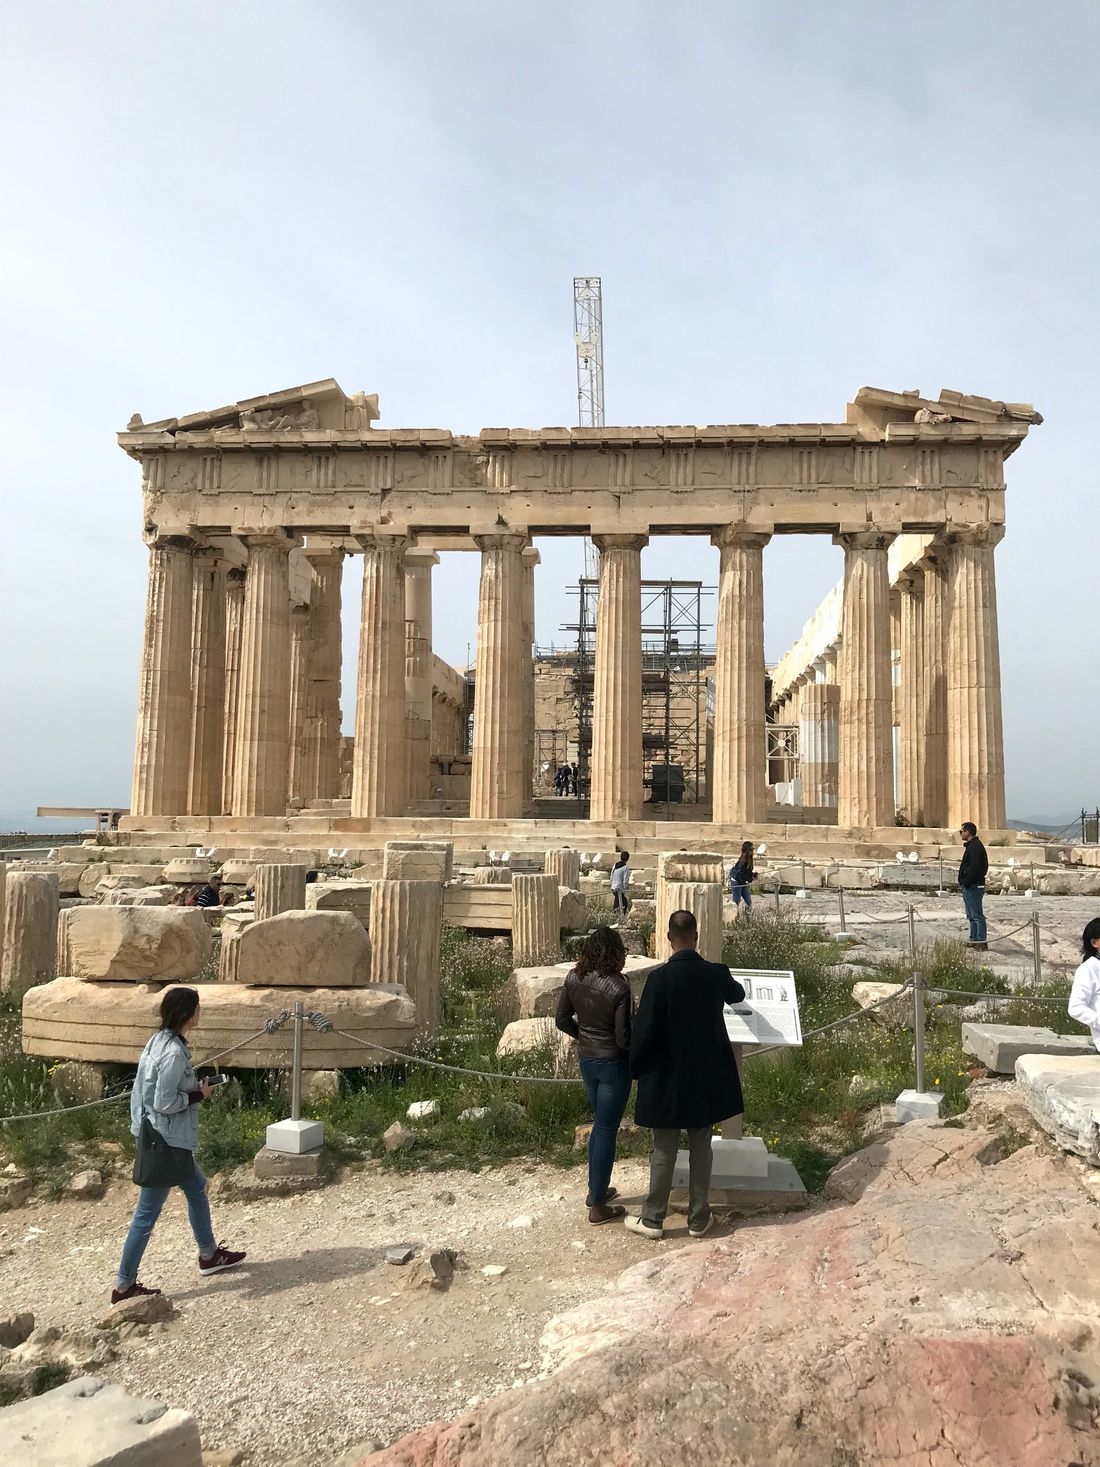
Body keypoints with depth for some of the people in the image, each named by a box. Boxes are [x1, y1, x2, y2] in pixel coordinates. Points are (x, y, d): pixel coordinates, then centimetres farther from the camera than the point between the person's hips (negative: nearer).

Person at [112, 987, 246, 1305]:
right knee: (147, 1213, 2)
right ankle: (124, 1286, 14)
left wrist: (194, 1089, 7)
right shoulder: (174, 1052, -25)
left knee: (197, 1188, 23)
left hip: (165, 1139, 10)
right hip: (165, 1141, -10)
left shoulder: (160, 1041, 4)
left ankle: (209, 1255, 38)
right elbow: (165, 1103, -24)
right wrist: (199, 1095, -11)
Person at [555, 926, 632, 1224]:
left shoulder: (574, 979, -6)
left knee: (600, 1123, 24)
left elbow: (562, 1020, 3)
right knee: (607, 1130, 5)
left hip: (586, 1058, 6)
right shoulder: (619, 988, -23)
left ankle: (595, 1190, 35)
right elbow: (624, 1038, -20)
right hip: (614, 1063, -6)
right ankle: (598, 1207, 15)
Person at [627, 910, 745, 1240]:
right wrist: (730, 985, 41)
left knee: (664, 1151, 10)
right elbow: (737, 995, 17)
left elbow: (644, 1030, -17)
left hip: (666, 1078, -3)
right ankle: (699, 1218, 25)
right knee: (701, 1149, 15)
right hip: (707, 1077, 3)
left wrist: (636, 1068, 0)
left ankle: (653, 1219, 21)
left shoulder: (659, 978, -20)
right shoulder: (717, 973, -8)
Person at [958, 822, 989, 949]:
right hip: (969, 887, 11)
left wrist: (967, 883, -19)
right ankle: (974, 940, 23)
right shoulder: (971, 846, 17)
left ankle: (982, 943, -6)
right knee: (972, 915, 16)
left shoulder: (975, 847, -17)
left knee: (977, 915, -8)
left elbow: (974, 868, -25)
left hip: (972, 886, -11)